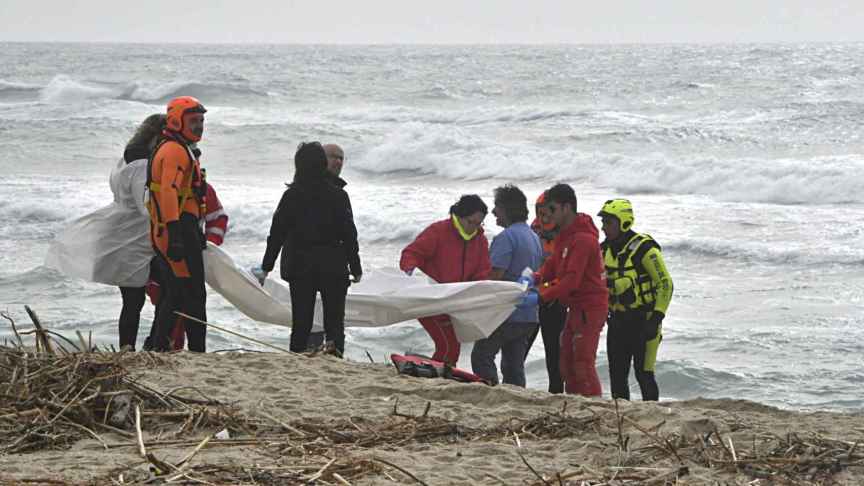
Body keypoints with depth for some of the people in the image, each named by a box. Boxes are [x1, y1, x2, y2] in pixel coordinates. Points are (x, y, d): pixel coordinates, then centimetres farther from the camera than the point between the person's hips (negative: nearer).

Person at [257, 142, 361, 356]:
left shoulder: (291, 196, -1)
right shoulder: (338, 195, -4)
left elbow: (277, 233, 1)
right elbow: (349, 234, -2)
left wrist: (266, 267, 9)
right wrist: (356, 268, 6)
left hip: (299, 266, 1)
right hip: (334, 267, -1)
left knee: (301, 322, 7)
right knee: (335, 321, 2)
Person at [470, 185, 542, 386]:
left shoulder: (506, 237, -14)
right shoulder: (534, 237, 16)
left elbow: (496, 275, -20)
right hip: (529, 315, 9)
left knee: (481, 356, -2)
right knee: (514, 364, 12)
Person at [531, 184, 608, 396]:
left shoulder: (583, 239, -19)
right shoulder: (566, 235, 14)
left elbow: (572, 279, -25)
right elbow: (553, 264, 15)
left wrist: (542, 296, -26)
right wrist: (537, 277, -4)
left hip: (589, 308, -10)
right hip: (576, 307, 10)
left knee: (583, 363, -11)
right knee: (567, 363, 12)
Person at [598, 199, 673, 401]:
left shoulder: (644, 249, -14)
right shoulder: (605, 249, 8)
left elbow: (665, 284, -12)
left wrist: (656, 318, -17)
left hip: (644, 321, -7)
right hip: (618, 321, 7)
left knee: (644, 373, -8)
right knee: (617, 374, 7)